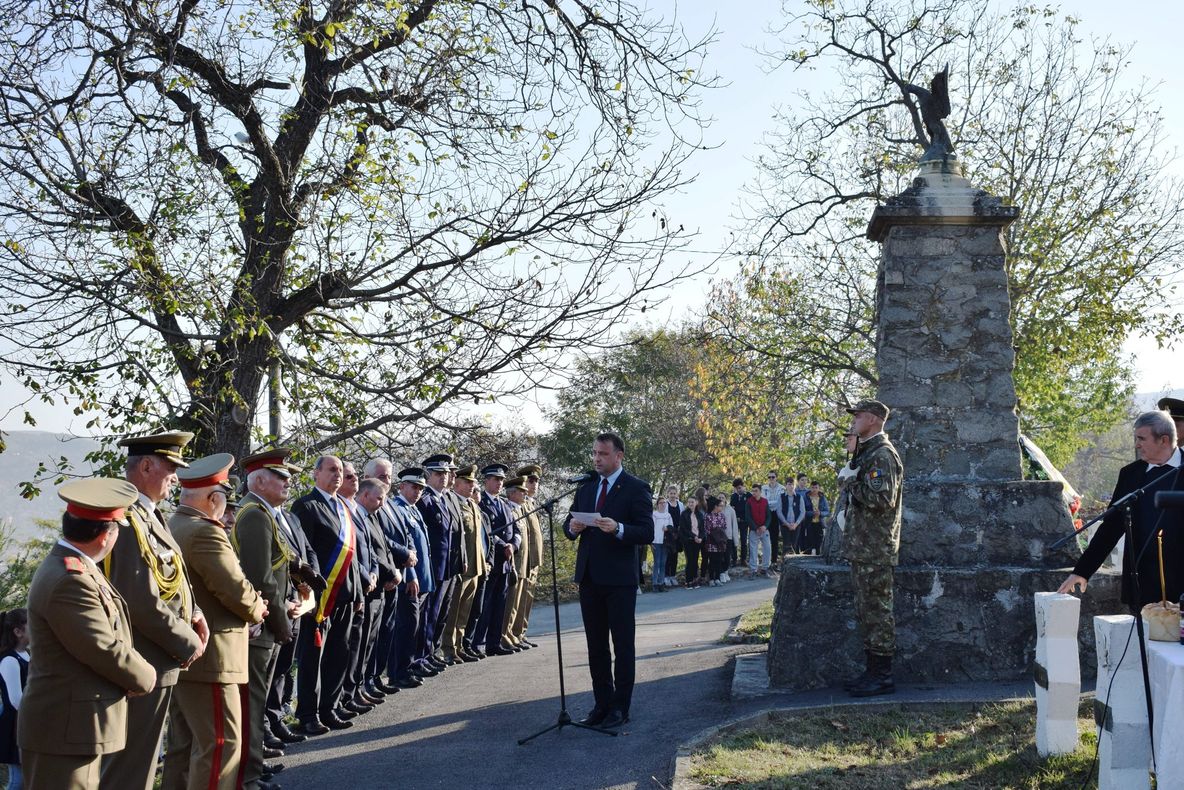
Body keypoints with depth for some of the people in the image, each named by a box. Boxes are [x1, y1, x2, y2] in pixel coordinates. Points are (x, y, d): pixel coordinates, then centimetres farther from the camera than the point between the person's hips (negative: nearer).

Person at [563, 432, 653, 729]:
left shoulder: (636, 488, -6)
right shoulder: (586, 487, 12)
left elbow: (647, 532, -11)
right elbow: (568, 526, 14)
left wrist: (618, 528, -27)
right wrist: (573, 528, -8)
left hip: (619, 579, -6)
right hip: (589, 577, 6)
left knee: (623, 645, 3)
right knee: (596, 645, 12)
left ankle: (620, 707, 10)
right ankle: (602, 703, 22)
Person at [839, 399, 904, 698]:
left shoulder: (882, 454, -15)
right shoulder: (867, 452, 17)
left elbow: (881, 498, -24)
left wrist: (852, 480, -15)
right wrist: (851, 479, 9)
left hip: (875, 551, -10)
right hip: (862, 548, 10)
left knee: (876, 611, -4)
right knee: (866, 612, 14)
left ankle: (882, 676, 2)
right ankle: (873, 671, 21)